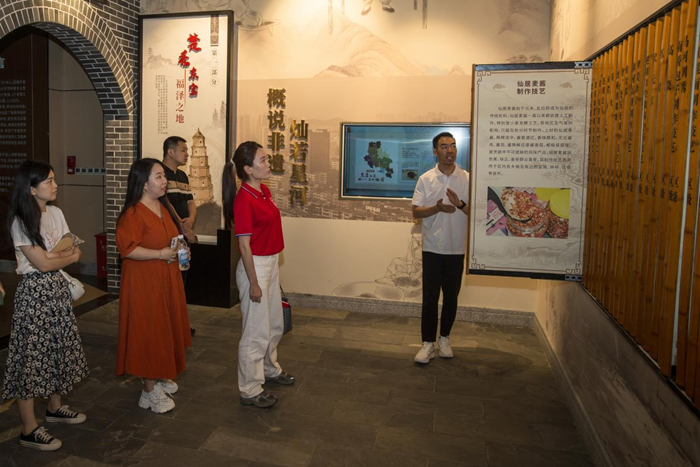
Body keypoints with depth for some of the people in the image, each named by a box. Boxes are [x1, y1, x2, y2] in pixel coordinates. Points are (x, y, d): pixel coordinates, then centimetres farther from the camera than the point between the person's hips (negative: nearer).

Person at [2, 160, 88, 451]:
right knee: (33, 355, -1)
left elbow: (75, 250, 5)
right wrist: (70, 257, -1)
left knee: (59, 348, 15)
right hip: (34, 291, -7)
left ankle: (55, 407, 33)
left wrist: (53, 256, -12)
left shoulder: (56, 213, 5)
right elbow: (43, 264, -17)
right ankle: (29, 430, 9)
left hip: (57, 288, 7)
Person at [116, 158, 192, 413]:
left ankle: (161, 376, 35)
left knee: (166, 329, 17)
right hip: (144, 282, -9)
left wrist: (179, 249, 4)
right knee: (148, 332, 1)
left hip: (167, 280, 9)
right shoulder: (133, 213, -19)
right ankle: (150, 390, 14)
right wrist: (161, 254, -23)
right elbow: (127, 249, -24)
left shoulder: (164, 206, 8)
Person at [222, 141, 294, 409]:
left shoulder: (265, 191, 6)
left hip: (271, 263, 9)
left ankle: (270, 369, 45)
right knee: (257, 331, 3)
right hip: (255, 266, -9)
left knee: (275, 324, 23)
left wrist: (272, 267, 17)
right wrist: (253, 283, -18)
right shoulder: (244, 200, -20)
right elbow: (245, 246, -20)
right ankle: (250, 391, 18)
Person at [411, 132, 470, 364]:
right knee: (430, 297, 1)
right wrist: (437, 208, -19)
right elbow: (416, 211, -2)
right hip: (432, 248, -1)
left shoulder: (467, 179, 1)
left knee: (451, 297, 11)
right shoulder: (426, 179, 1)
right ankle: (428, 343, 10)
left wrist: (460, 204, -19)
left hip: (457, 249, 1)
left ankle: (444, 338, 27)